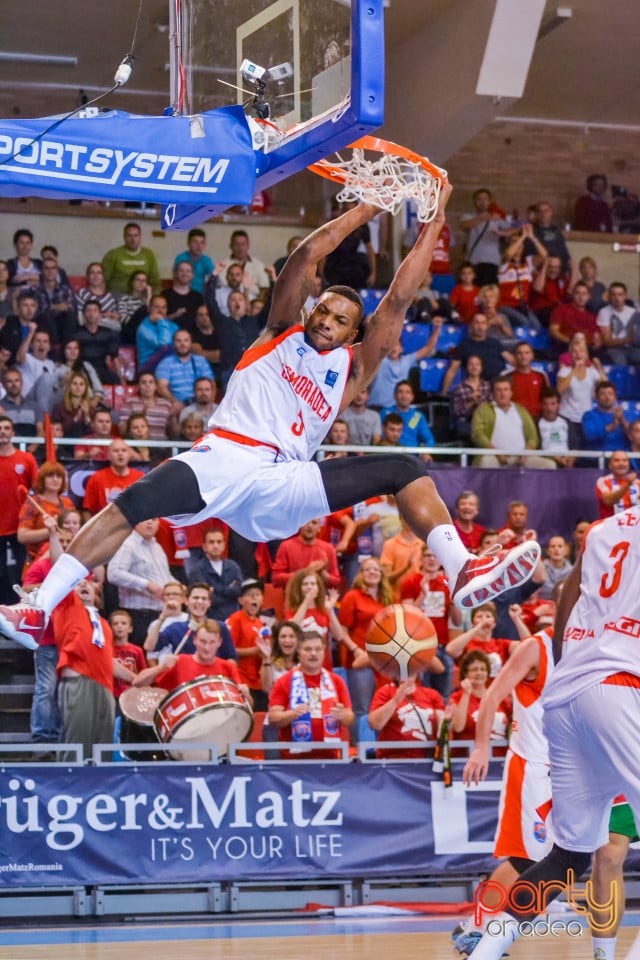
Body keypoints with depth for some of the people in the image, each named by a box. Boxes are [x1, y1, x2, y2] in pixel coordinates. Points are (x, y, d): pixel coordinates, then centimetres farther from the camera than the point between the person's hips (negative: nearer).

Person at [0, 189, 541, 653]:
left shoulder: (353, 368, 18)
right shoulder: (283, 333, 17)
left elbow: (400, 297, 11)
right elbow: (308, 255, 7)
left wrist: (432, 225, 10)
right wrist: (370, 208, 9)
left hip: (285, 482, 2)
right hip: (225, 458, -2)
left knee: (407, 472, -9)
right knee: (132, 504, -28)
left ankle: (464, 572, -25)